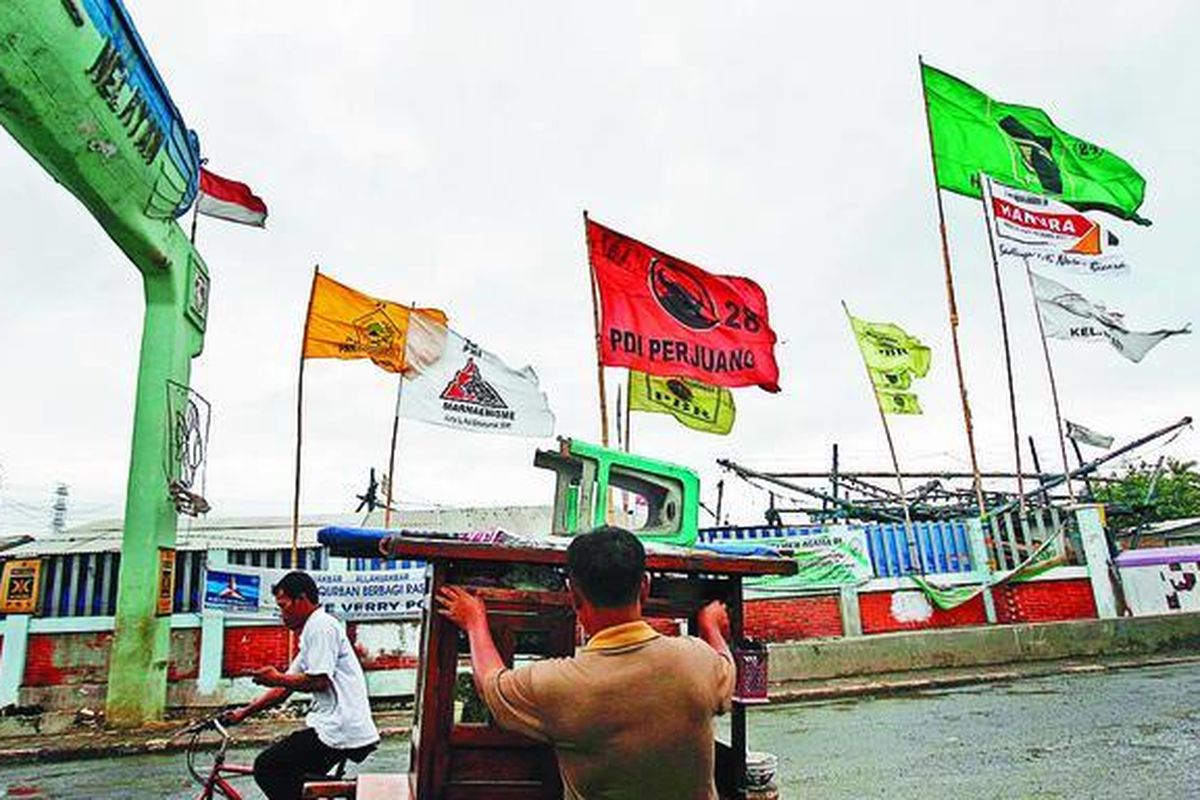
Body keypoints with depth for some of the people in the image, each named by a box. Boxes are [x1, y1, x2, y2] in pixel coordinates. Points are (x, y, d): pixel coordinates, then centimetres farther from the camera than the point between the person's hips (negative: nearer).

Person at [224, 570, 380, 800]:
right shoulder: (312, 631, 22)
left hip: (339, 730, -10)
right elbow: (285, 688, 23)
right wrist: (245, 712, 19)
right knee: (287, 776, 21)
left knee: (266, 768, -5)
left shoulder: (320, 626, -10)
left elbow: (318, 681, -18)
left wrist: (276, 678, -4)